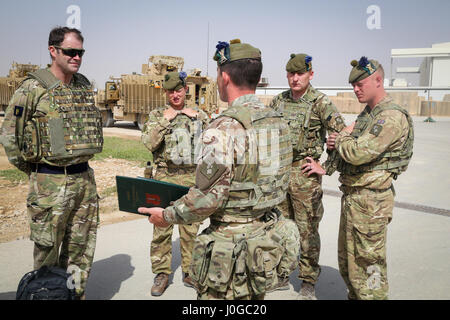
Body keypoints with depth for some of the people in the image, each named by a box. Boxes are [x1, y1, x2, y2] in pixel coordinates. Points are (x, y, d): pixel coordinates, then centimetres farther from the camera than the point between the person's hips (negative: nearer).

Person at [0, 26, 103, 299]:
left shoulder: (85, 86, 8)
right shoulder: (33, 88, -9)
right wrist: (31, 169, 2)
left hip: (84, 178, 6)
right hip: (50, 182, -5)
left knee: (81, 248, 15)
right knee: (47, 249, 8)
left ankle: (75, 293, 31)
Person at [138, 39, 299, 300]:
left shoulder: (225, 129, -23)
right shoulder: (278, 122, 2)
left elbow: (206, 200, -22)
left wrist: (166, 215, -5)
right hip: (268, 243, 8)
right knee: (255, 297, 25)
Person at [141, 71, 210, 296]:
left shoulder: (198, 115, 10)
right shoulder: (157, 115, 6)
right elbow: (149, 143, -10)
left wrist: (197, 117, -4)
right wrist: (165, 119, -11)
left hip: (192, 178, 1)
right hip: (165, 177, -1)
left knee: (191, 227, 8)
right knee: (161, 227, 2)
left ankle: (189, 271, 23)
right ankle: (161, 274, 17)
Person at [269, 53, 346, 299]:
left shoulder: (321, 103, -8)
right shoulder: (278, 101, 8)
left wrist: (327, 168, -11)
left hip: (304, 172, -5)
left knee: (307, 228, 2)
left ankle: (308, 283, 18)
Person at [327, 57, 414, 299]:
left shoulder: (392, 117, -17)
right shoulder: (367, 114, 14)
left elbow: (358, 153, -27)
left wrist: (343, 137, -6)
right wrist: (340, 143, 2)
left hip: (369, 200, -10)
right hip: (351, 195, 10)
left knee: (367, 265, 1)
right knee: (346, 261, 20)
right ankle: (354, 296, 37)